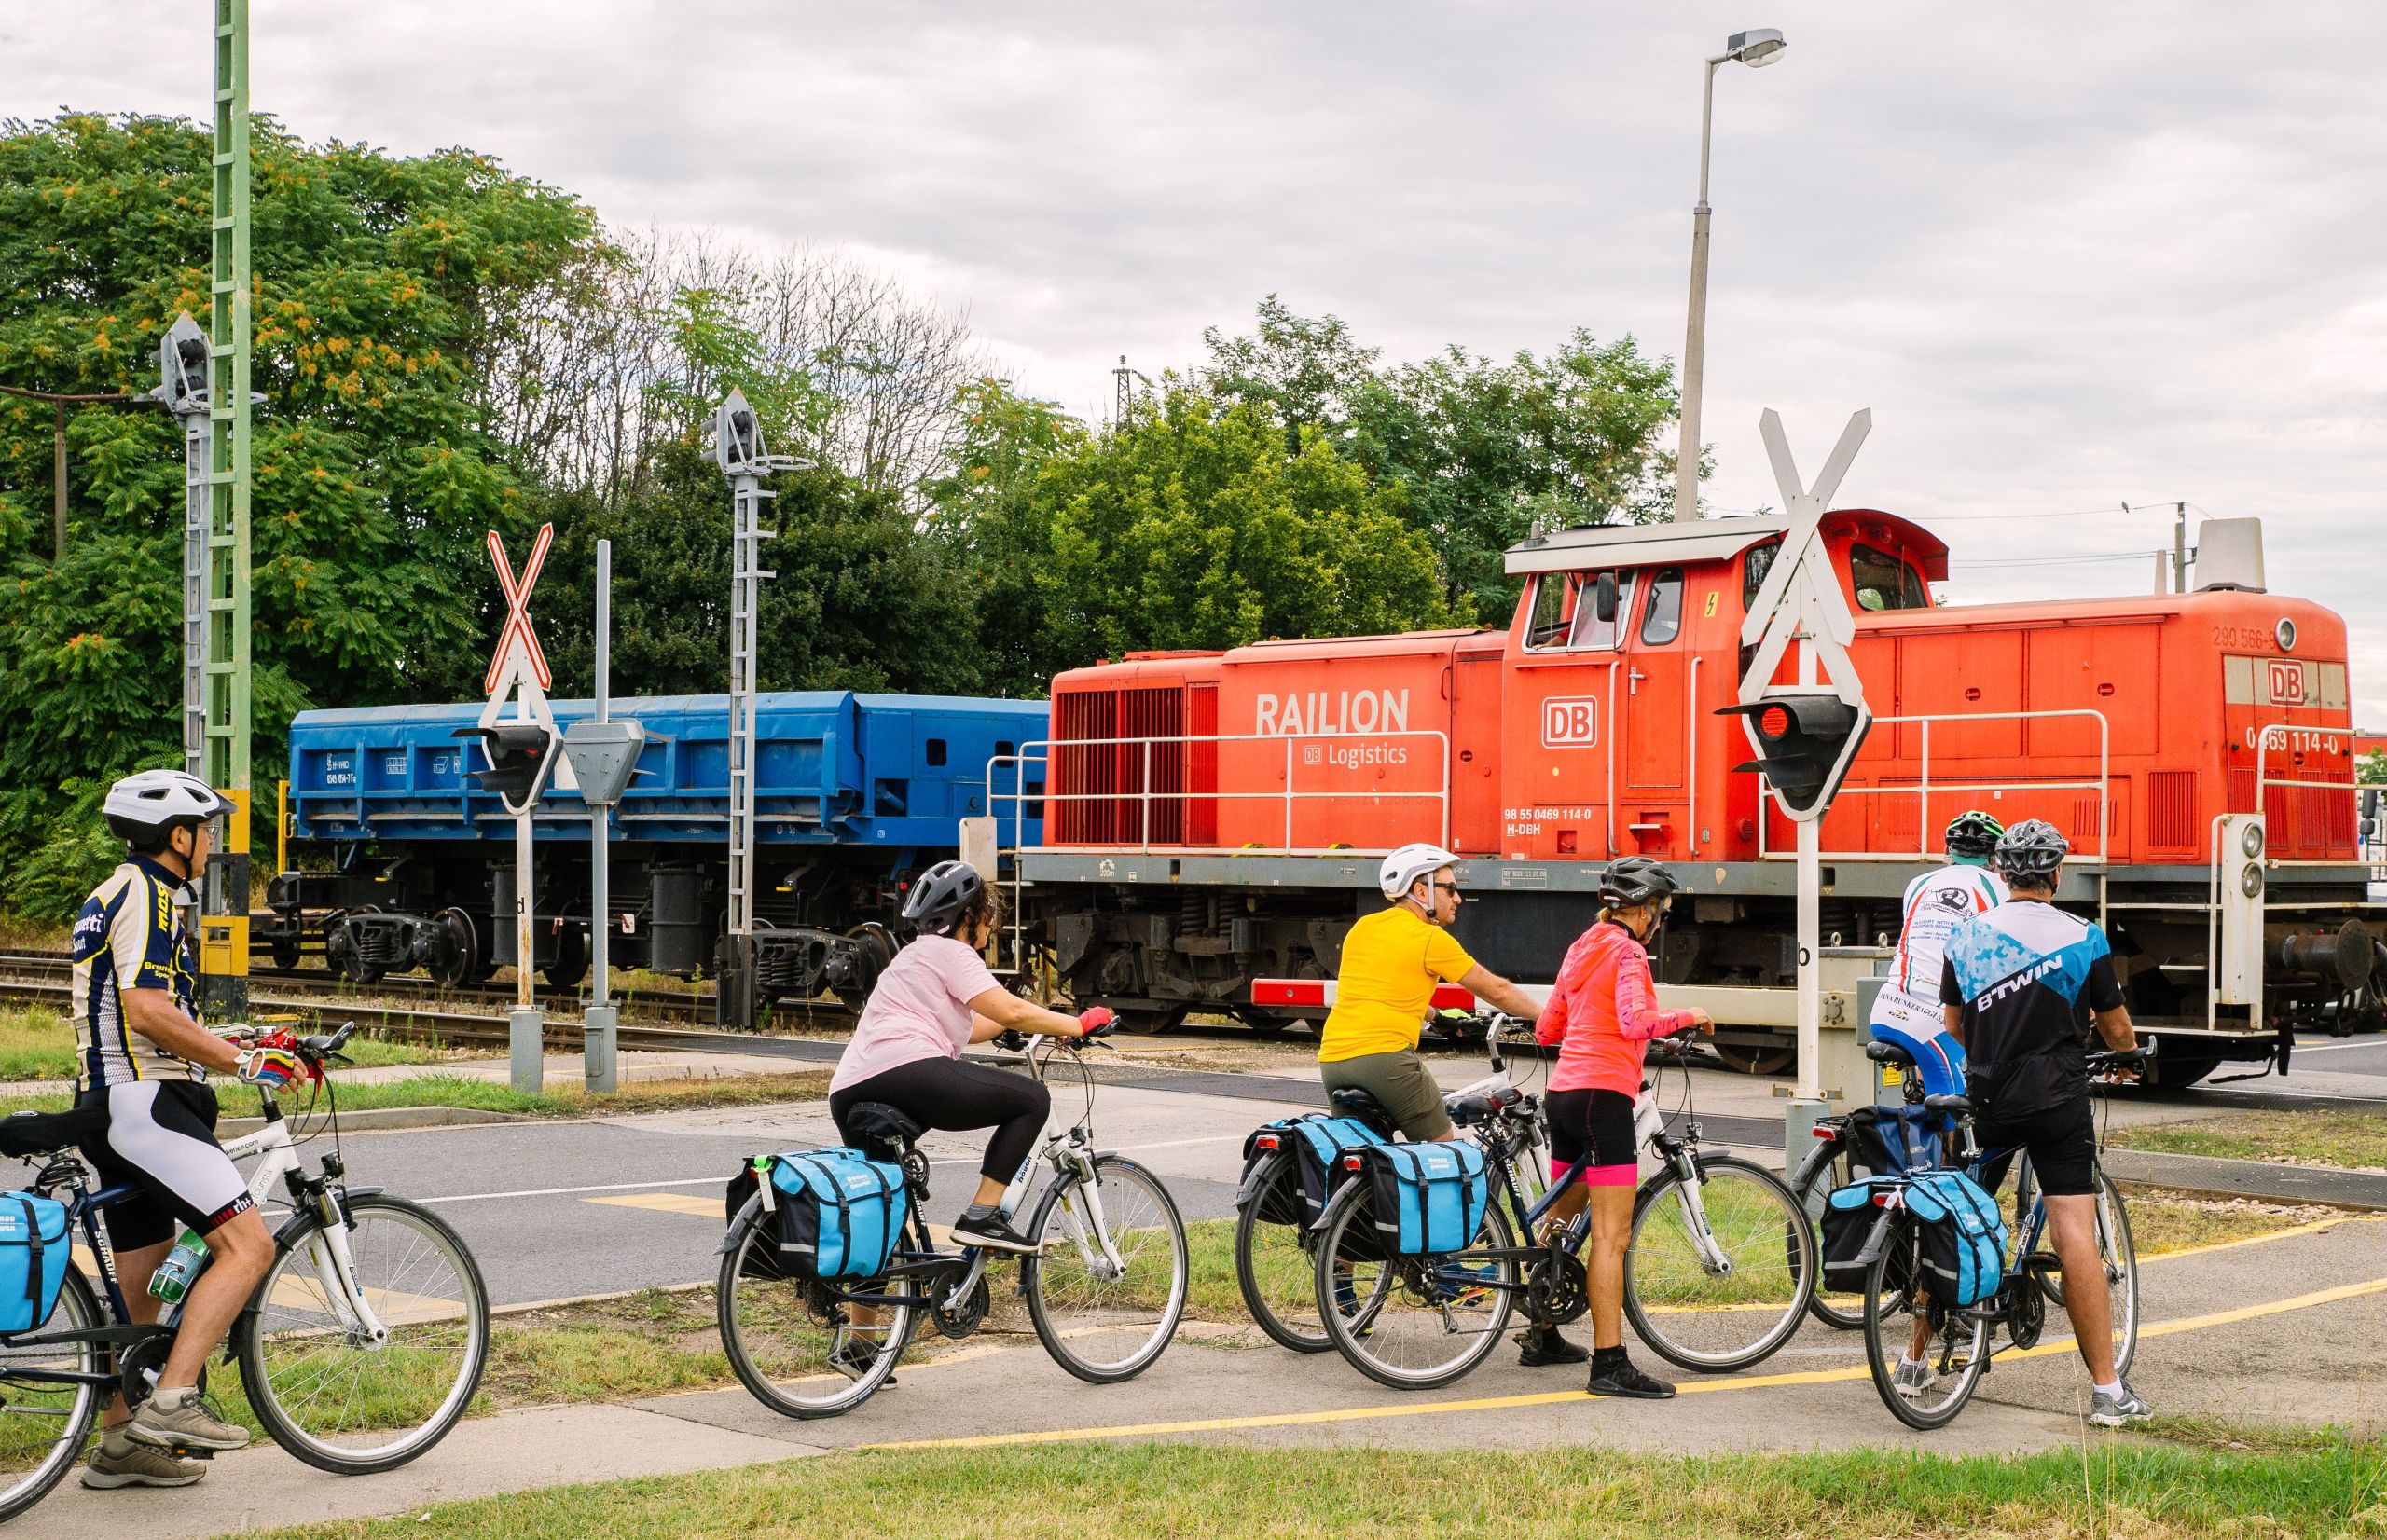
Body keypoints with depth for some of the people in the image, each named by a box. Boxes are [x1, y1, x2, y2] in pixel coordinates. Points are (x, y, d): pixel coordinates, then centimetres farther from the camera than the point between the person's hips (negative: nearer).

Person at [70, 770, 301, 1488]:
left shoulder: (116, 893, 22)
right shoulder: (147, 895, -11)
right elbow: (147, 1012, -23)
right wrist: (244, 1062, -20)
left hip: (110, 1103, 11)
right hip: (143, 1104, -11)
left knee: (146, 1289, 14)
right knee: (247, 1245, -16)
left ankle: (121, 1445, 19)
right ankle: (171, 1401, -20)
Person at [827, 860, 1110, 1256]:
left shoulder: (916, 954, 33)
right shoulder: (950, 952, 3)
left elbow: (968, 1028, 37)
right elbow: (1010, 1012, -7)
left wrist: (1041, 1022, 36)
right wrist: (1078, 1025, 2)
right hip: (907, 1072, -10)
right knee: (1031, 1099, -2)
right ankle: (981, 1218, -8)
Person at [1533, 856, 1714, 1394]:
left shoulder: (1582, 948, 16)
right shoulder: (1626, 951, -9)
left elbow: (1546, 1030, 20)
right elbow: (1636, 1021, -25)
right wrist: (1688, 1018, -9)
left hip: (1563, 1092, 9)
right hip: (1603, 1094, -9)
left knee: (1560, 1221, 20)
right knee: (1612, 1235, -10)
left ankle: (1542, 1336, 31)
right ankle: (1610, 1363, -12)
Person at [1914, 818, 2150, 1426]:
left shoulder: (1965, 937, 5)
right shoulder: (2083, 937, -4)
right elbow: (2118, 1031, 5)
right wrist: (2127, 1045, 28)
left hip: (1986, 1100, 3)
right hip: (2057, 1099, -3)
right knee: (2075, 1235, -6)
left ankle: (1914, 1360, 21)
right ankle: (2107, 1390, -7)